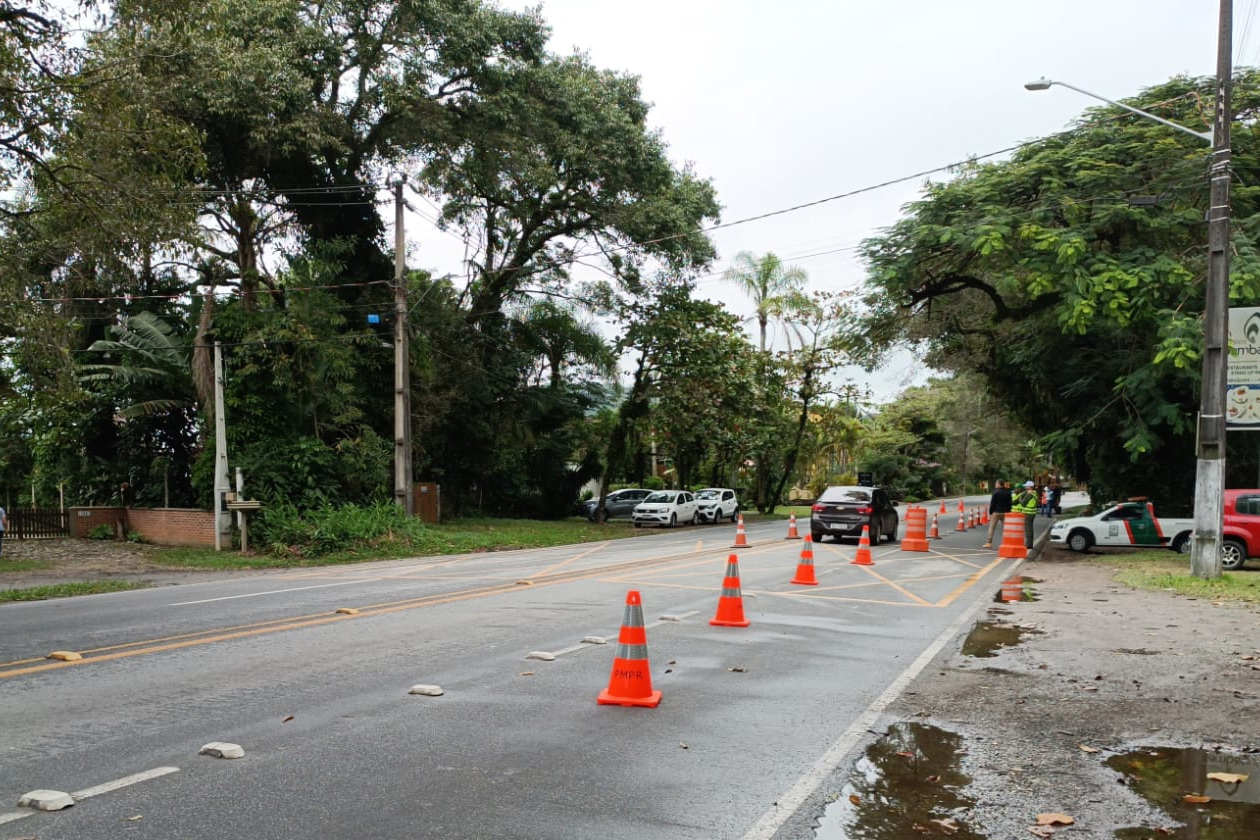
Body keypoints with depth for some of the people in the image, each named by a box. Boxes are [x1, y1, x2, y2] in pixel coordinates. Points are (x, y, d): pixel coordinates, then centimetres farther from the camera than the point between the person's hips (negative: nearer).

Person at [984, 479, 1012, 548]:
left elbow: (992, 504, -9)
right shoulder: (1008, 493, 7)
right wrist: (1008, 512, 13)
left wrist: (990, 513, -2)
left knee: (991, 528, 0)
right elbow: (1010, 504, 9)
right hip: (1005, 513, 4)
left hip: (996, 512, -4)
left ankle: (989, 543, -3)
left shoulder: (996, 493, -9)